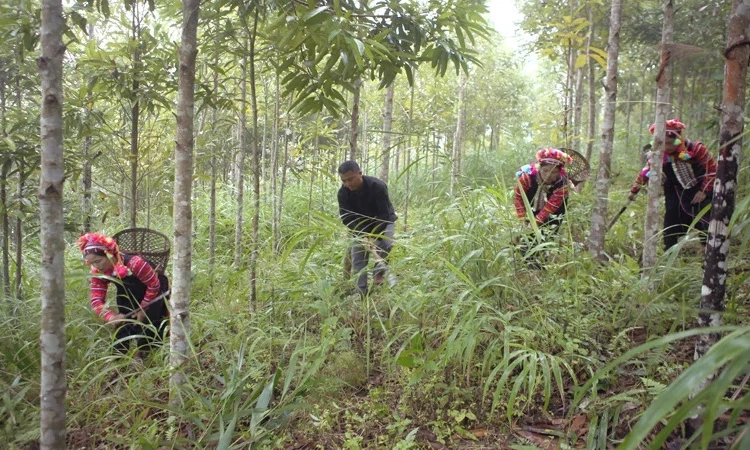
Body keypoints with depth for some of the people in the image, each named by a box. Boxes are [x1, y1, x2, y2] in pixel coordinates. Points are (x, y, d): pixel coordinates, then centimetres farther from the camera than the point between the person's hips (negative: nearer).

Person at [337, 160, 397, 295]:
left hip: (383, 221, -3)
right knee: (357, 258, -6)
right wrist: (362, 235, -35)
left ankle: (379, 272, -5)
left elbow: (384, 214, -29)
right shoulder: (343, 192, -23)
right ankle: (361, 292, -1)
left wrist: (374, 236, -33)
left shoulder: (378, 186, -33)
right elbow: (346, 217, -21)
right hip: (361, 225, 3)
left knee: (386, 244, -30)